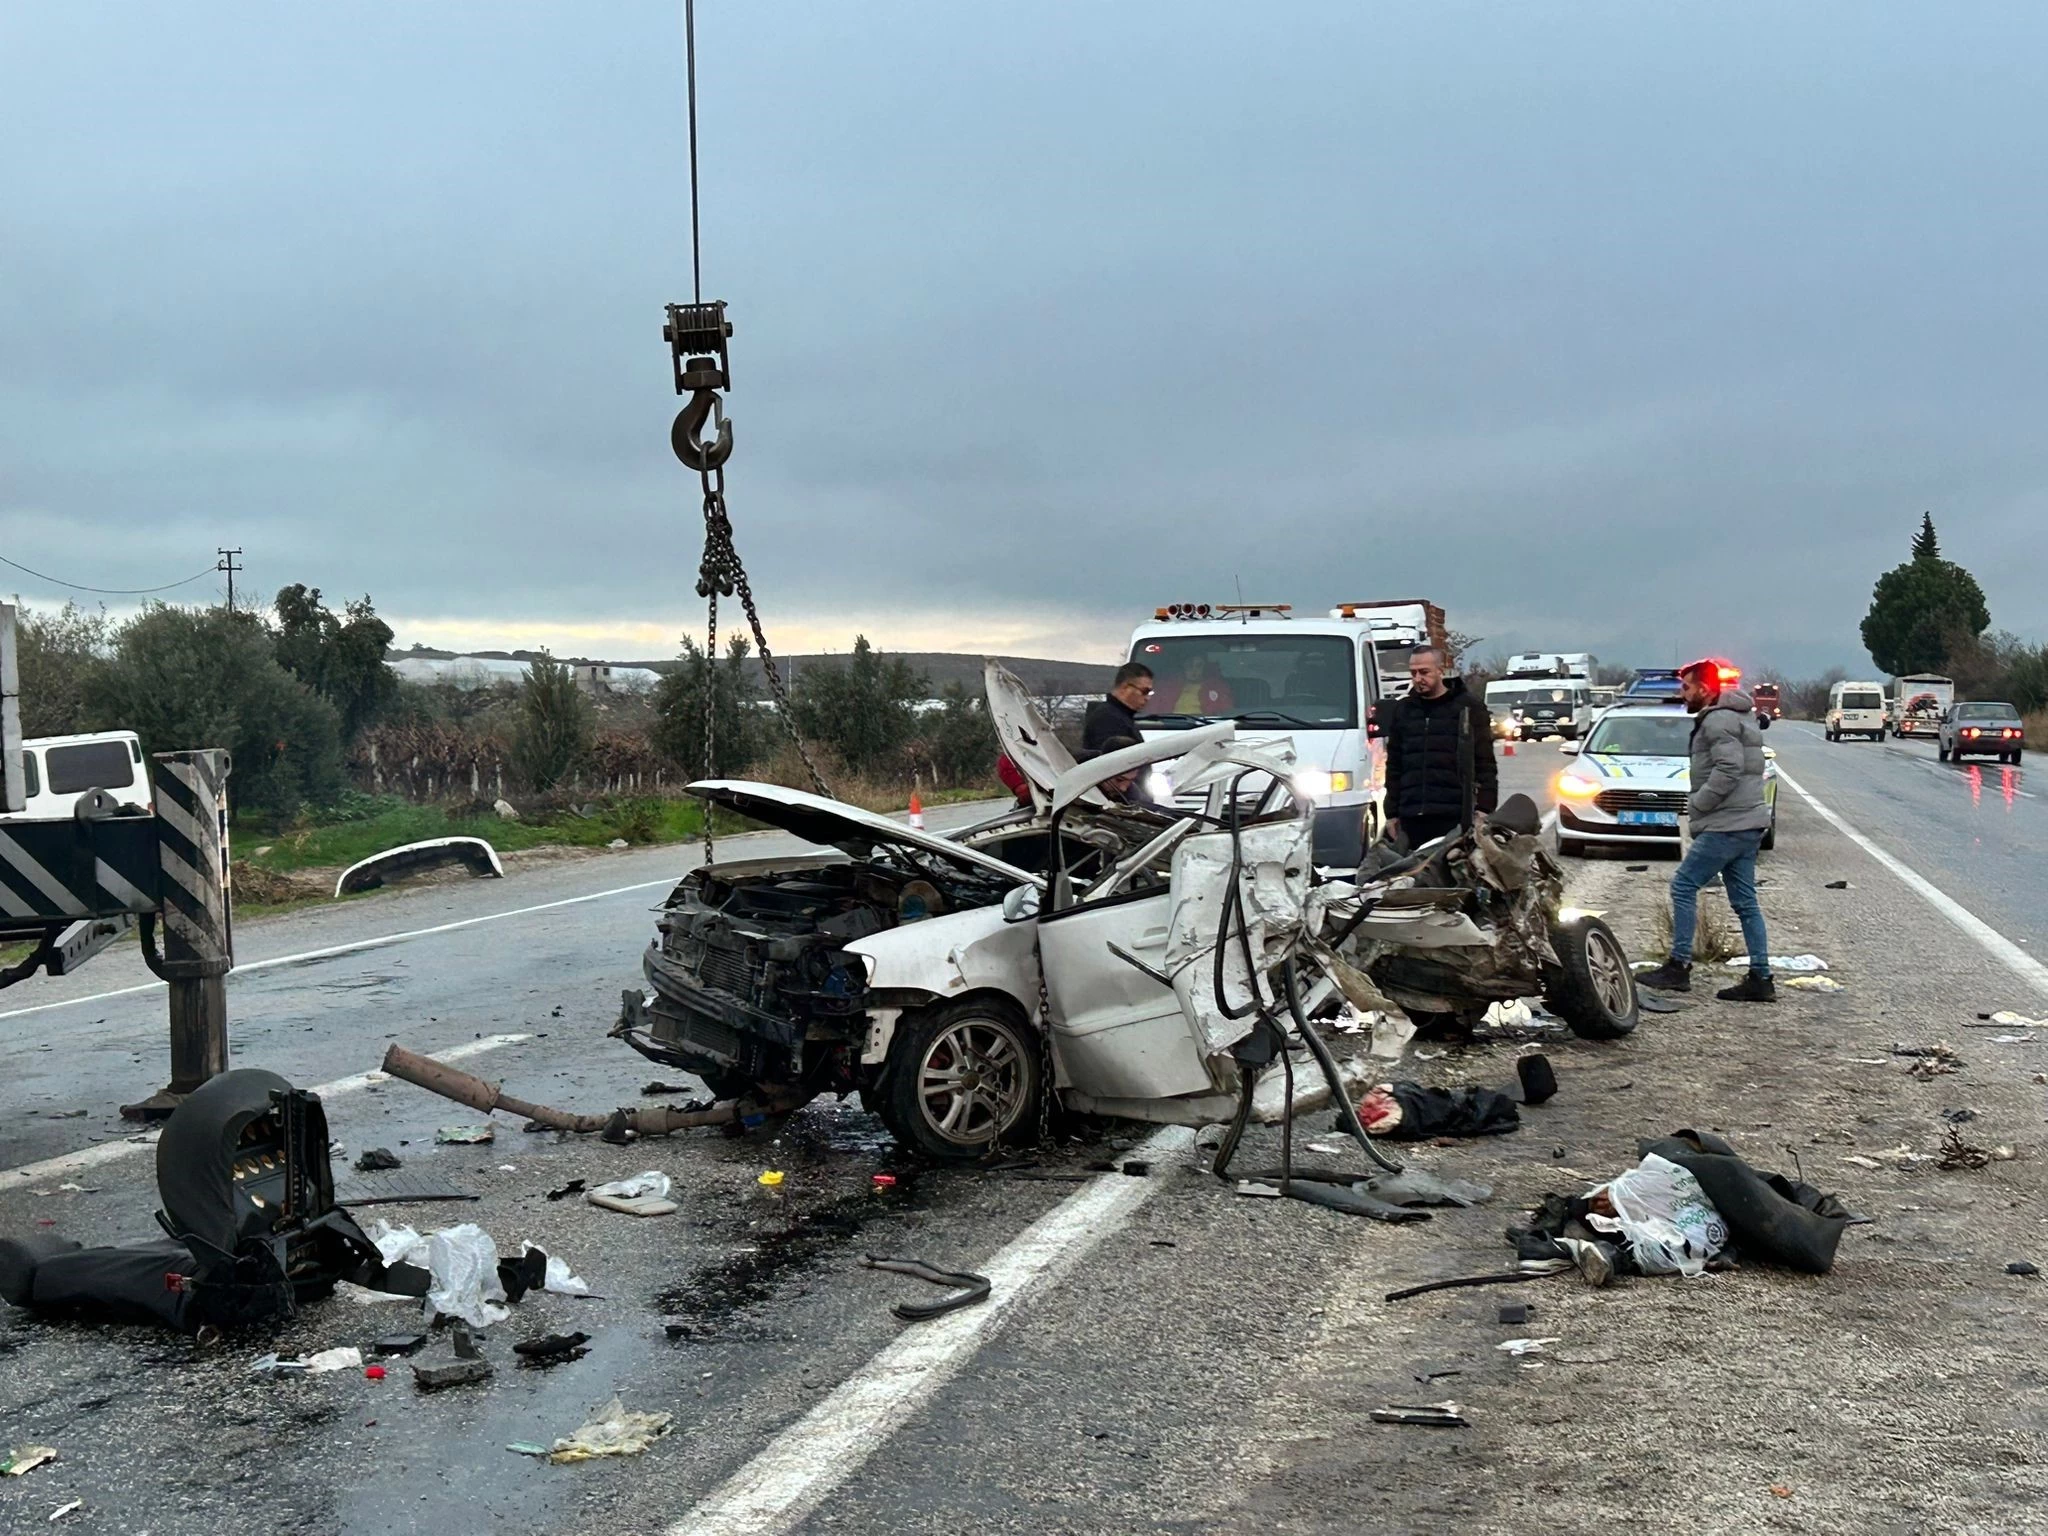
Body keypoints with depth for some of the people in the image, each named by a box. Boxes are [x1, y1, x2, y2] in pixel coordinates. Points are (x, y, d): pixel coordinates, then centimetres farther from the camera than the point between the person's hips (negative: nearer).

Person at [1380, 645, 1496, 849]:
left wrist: (1484, 809, -7)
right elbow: (1394, 766, 19)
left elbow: (1485, 763, 0)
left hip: (1455, 817, -4)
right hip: (1412, 817, 4)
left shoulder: (1468, 707, 3)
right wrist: (1392, 813, 14)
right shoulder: (1403, 710, 15)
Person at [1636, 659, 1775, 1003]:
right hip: (1747, 823, 10)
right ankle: (1761, 979, 9)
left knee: (1683, 887, -4)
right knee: (1745, 902, 9)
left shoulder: (1718, 720, -12)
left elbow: (1729, 769, -23)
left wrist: (1696, 803, -14)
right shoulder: (1737, 716, 21)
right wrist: (1699, 805, 14)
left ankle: (1678, 967, -4)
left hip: (1726, 827, -10)